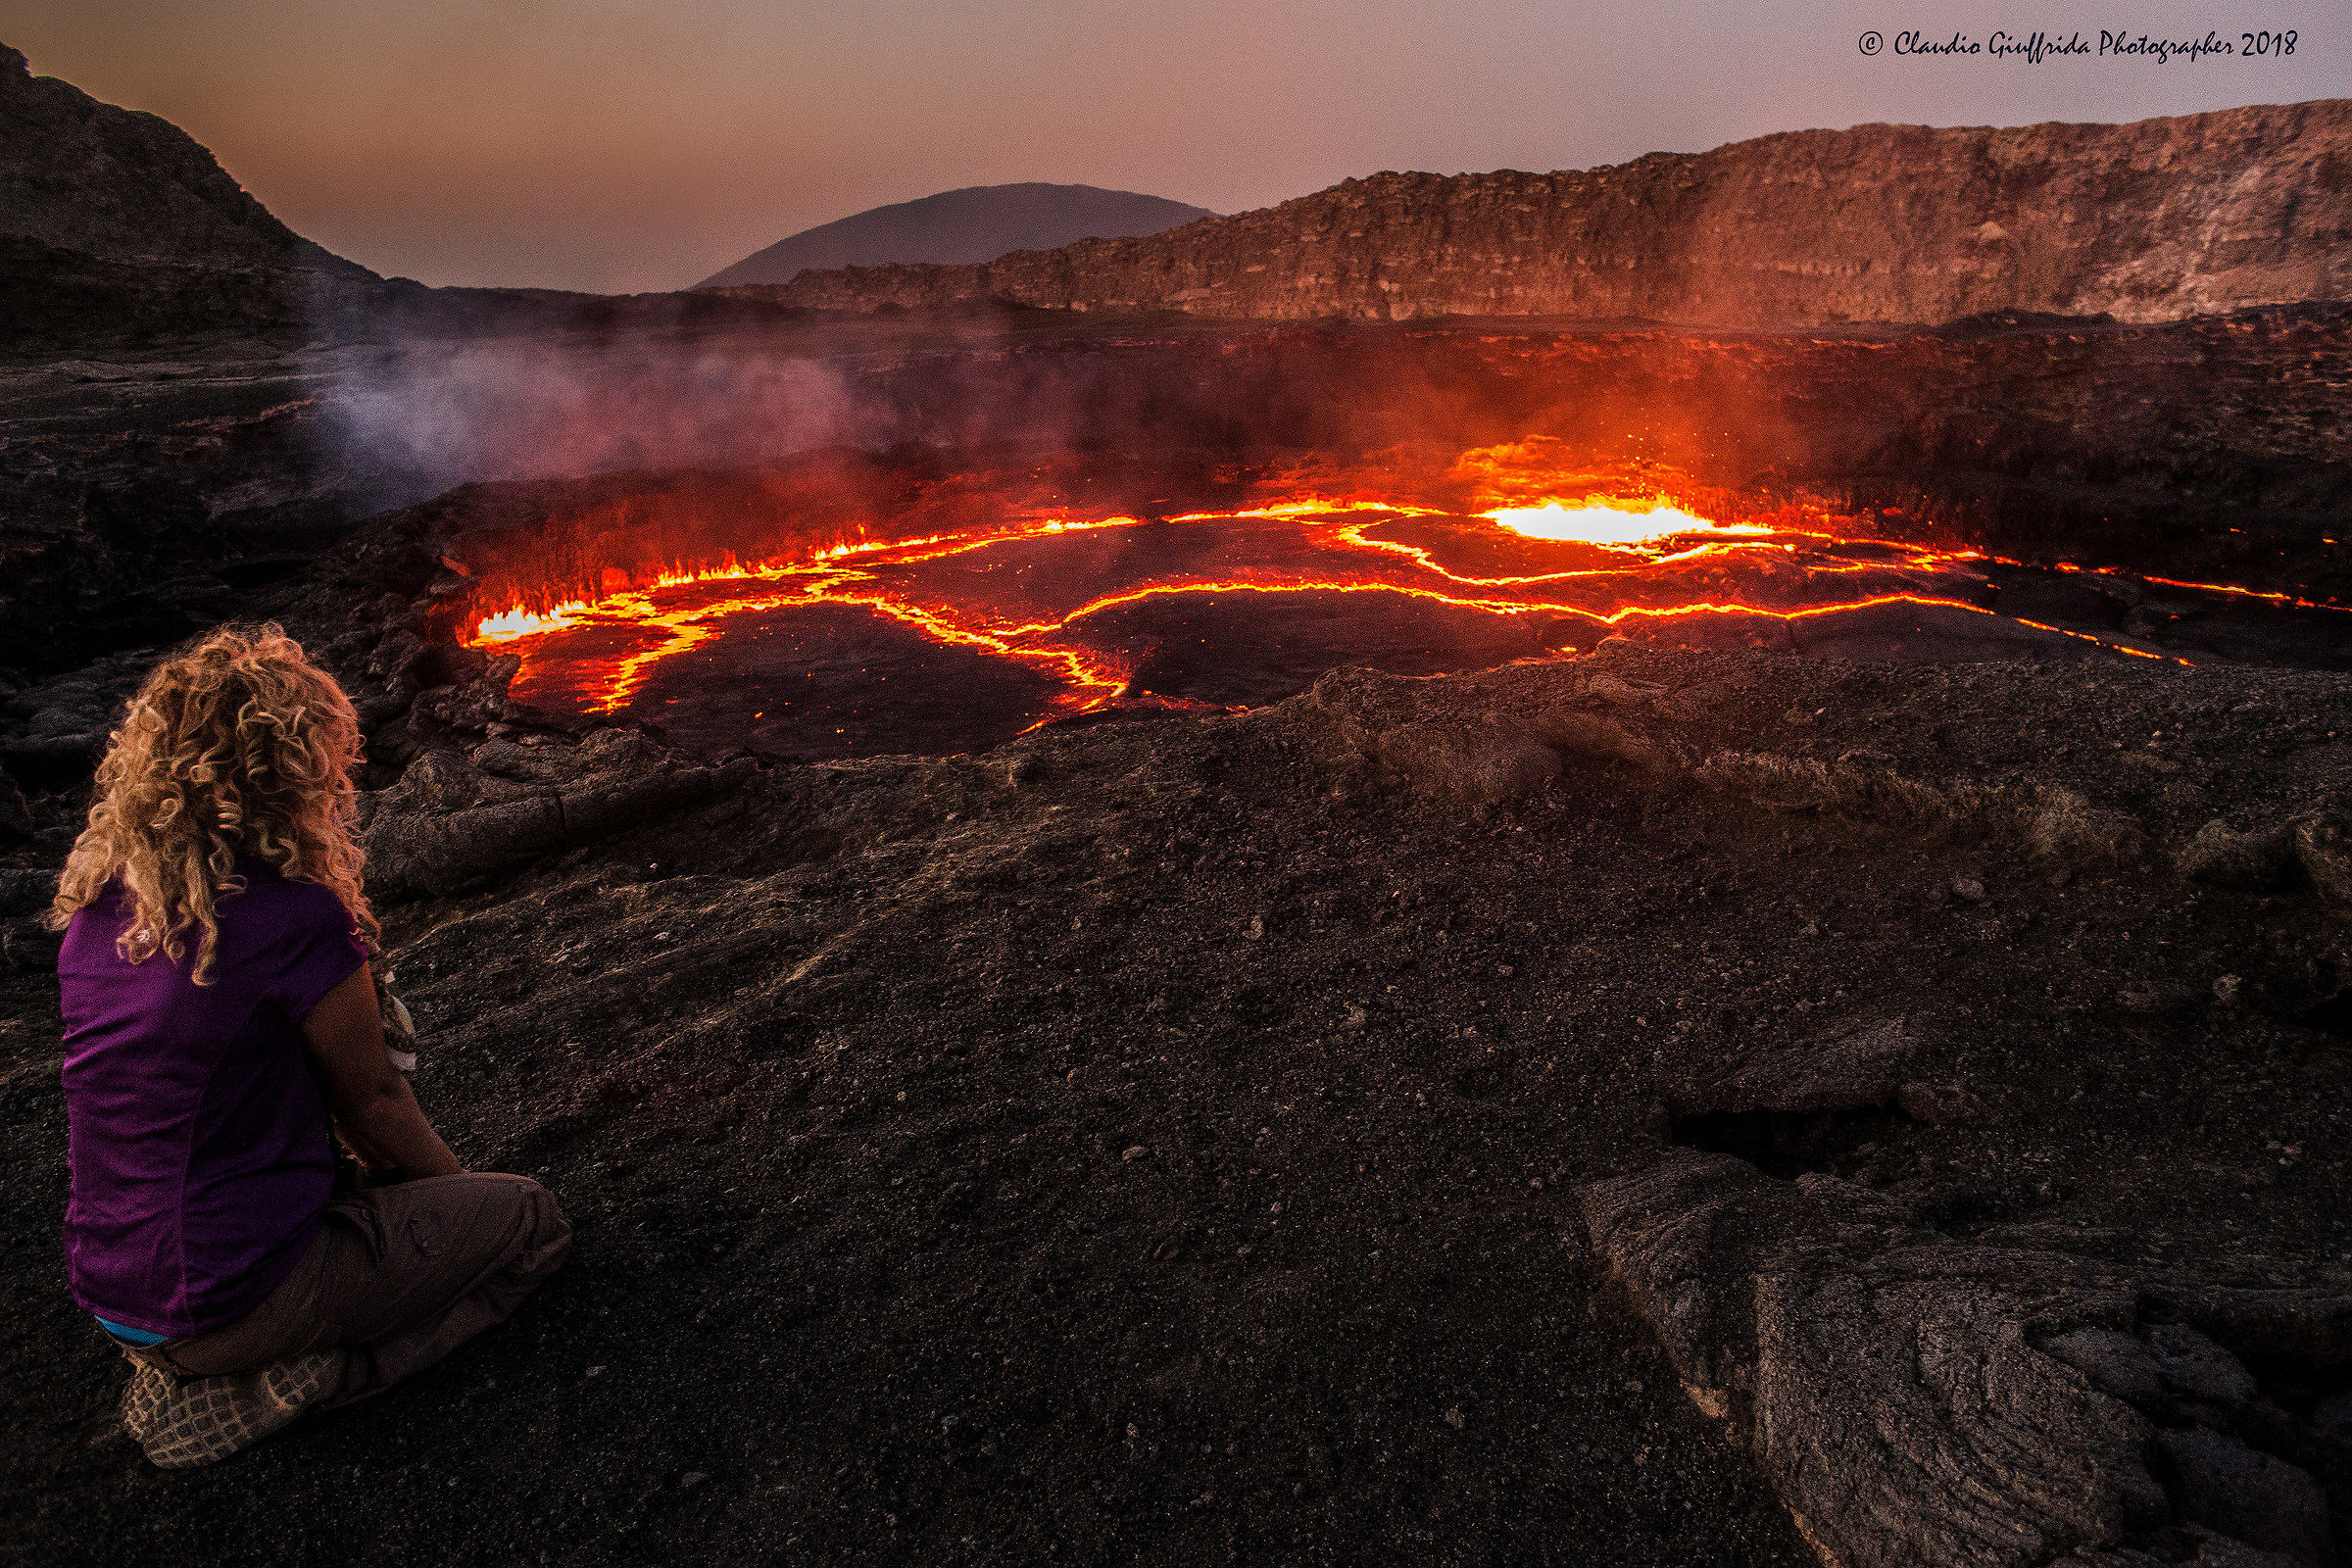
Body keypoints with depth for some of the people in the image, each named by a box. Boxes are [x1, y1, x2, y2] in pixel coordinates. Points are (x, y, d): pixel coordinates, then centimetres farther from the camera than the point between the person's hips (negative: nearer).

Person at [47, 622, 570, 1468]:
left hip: (107, 1288, 8)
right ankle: (237, 1397, -2)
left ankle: (190, 1364, 11)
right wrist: (458, 1190, 10)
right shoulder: (296, 919, -24)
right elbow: (375, 1102, -10)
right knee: (526, 1215, 7)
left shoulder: (98, 898, -2)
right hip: (226, 1296, -7)